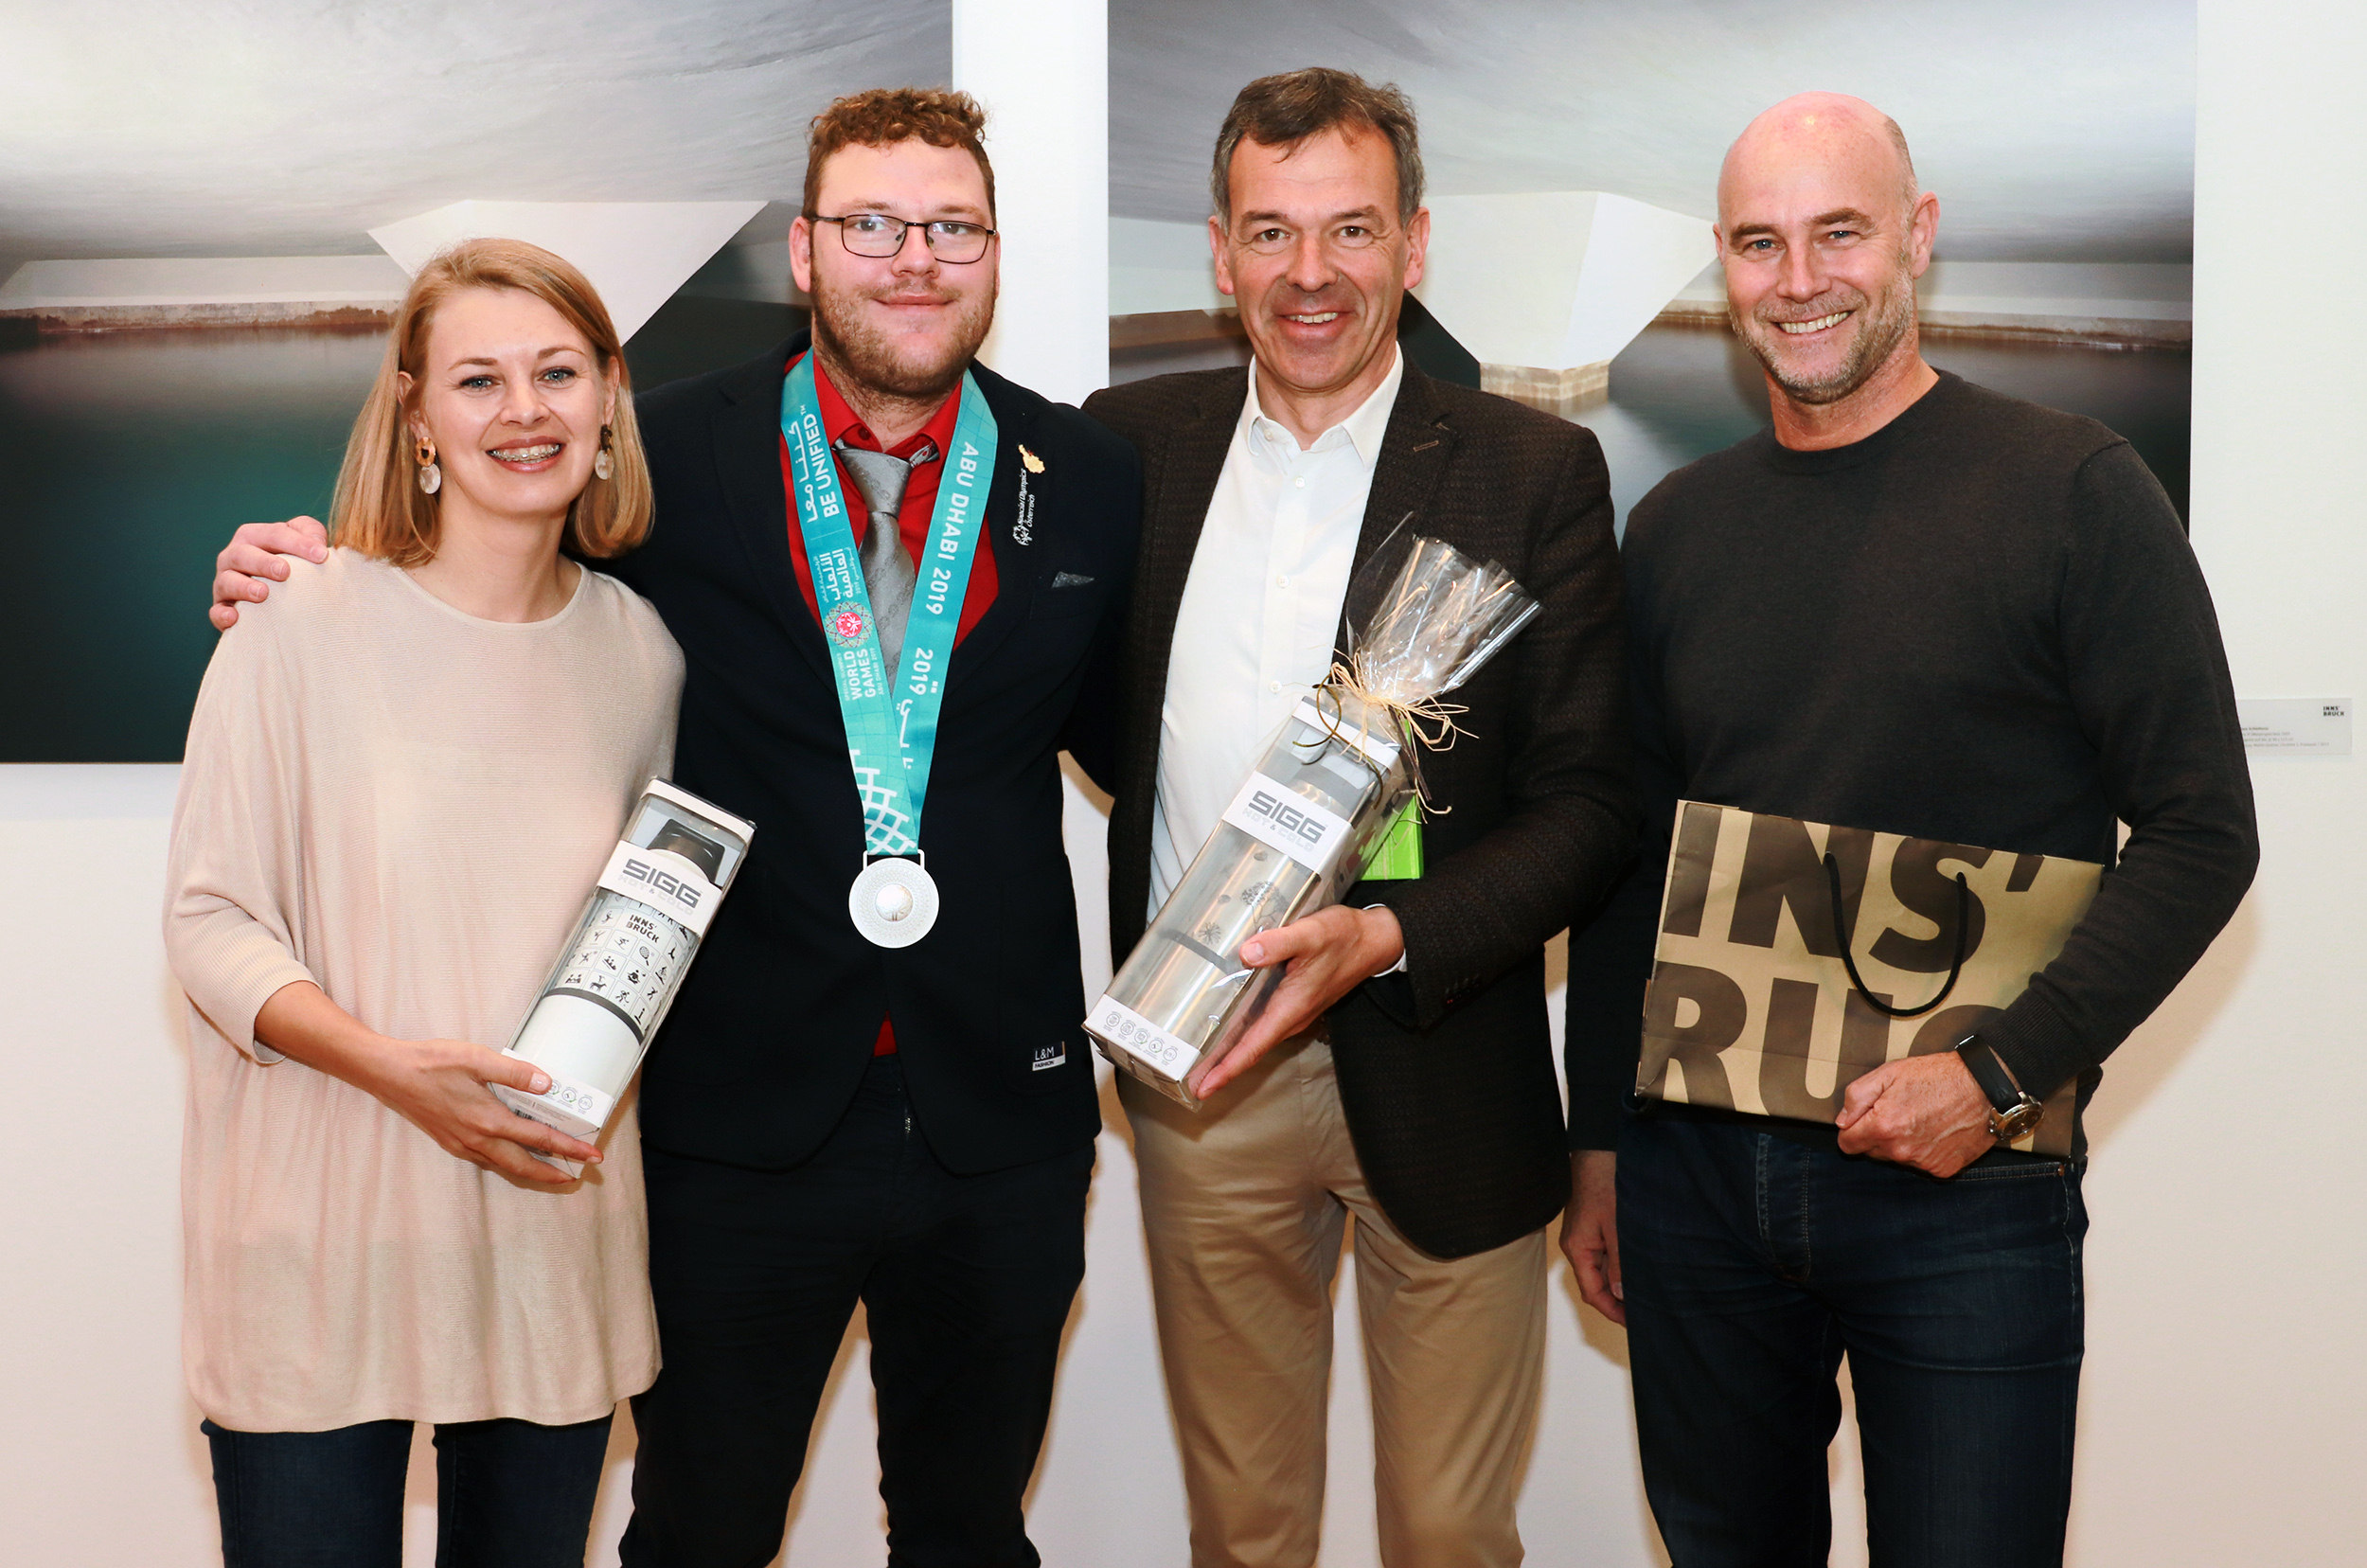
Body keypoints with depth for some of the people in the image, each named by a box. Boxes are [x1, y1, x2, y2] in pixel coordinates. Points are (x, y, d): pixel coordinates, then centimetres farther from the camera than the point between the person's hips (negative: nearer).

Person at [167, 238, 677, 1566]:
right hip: (322, 1240, -3)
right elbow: (208, 920, -7)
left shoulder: (642, 650, 5)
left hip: (555, 1228, 3)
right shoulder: (304, 625, -7)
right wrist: (393, 1065, -21)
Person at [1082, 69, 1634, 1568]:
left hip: (1438, 1082, -2)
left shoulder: (1535, 472, -6)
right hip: (1196, 1075, 3)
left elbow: (1591, 804, -8)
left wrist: (1383, 939, -22)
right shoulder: (1133, 441, 4)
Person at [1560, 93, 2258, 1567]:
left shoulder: (2073, 492, -5)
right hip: (1695, 1172, 4)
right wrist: (1599, 1141, 11)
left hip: (1964, 1187, -4)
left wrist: (2001, 1074, -16)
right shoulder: (1678, 527, 8)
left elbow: (2202, 831, -7)